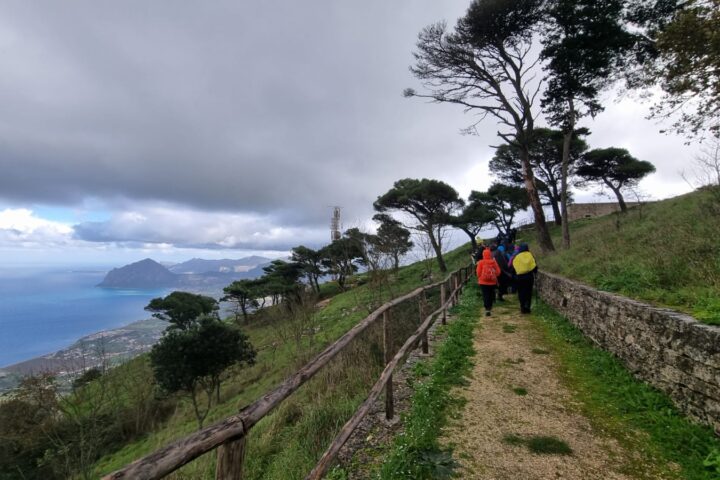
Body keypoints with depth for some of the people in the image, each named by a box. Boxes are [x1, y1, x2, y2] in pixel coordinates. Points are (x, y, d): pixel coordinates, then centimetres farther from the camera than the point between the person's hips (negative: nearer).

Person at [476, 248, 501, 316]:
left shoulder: (481, 262, -9)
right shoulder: (494, 262, -4)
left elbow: (478, 272, -7)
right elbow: (498, 272, -1)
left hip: (483, 282, -2)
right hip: (492, 282, 2)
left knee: (485, 295, -1)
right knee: (491, 295, 17)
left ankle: (487, 309, -12)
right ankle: (490, 306, 27)